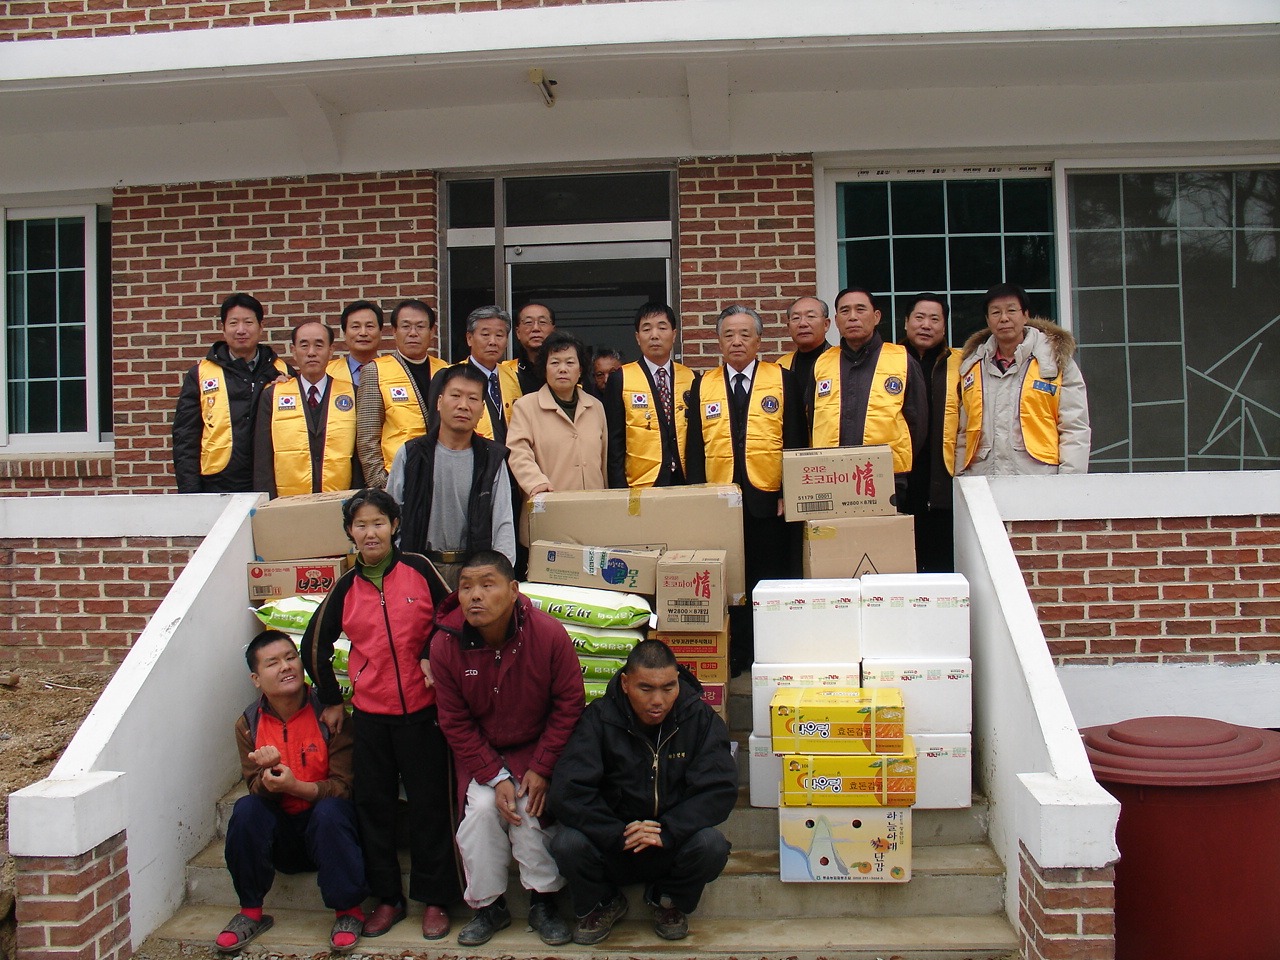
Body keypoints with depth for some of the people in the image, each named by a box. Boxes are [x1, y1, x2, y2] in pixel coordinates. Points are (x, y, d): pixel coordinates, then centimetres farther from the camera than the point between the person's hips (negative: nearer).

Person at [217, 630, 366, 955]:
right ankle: (251, 912, -8)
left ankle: (348, 910, -16)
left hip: (327, 830, -3)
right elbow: (258, 790, -5)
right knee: (246, 809, -24)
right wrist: (268, 774, -29)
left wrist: (295, 786, -32)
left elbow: (343, 786, -15)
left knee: (330, 810, -33)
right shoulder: (248, 724, -2)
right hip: (281, 837, 3)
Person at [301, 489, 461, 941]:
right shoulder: (346, 587, 4)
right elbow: (315, 644, 15)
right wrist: (330, 700, 14)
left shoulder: (418, 568, -3)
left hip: (421, 709, -3)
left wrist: (431, 654, -9)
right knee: (373, 806, 8)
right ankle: (387, 897, 21)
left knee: (429, 804, 3)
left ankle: (434, 899, 15)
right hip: (369, 714, 3)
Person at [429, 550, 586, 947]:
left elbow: (569, 705, -13)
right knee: (482, 808, -20)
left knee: (529, 807, -22)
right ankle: (488, 905, 1)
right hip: (480, 752, 2)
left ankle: (543, 903, 0)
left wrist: (541, 769, -16)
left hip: (537, 746, -1)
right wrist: (495, 777, -17)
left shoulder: (549, 635, -22)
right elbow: (455, 724, -9)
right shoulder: (445, 645, -17)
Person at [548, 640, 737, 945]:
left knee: (712, 845, -30)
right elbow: (565, 794, -17)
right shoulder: (598, 718, -9)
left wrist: (666, 831, -26)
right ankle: (603, 904, 6)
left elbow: (720, 790, -14)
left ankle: (669, 901, 5)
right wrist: (619, 834, -27)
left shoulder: (700, 717, -6)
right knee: (567, 845, -29)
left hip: (673, 844, 1)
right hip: (611, 847, 0)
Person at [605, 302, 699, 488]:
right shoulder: (620, 380, 2)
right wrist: (620, 489, -7)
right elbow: (614, 442, 0)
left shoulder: (691, 379, 9)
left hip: (686, 481, 2)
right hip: (641, 485, -2)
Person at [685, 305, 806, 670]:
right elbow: (695, 449, 11)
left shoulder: (782, 380, 7)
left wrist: (789, 494, -5)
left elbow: (795, 441, 3)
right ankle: (736, 656, 14)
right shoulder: (703, 386, 12)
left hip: (769, 502, -2)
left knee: (772, 584, 2)